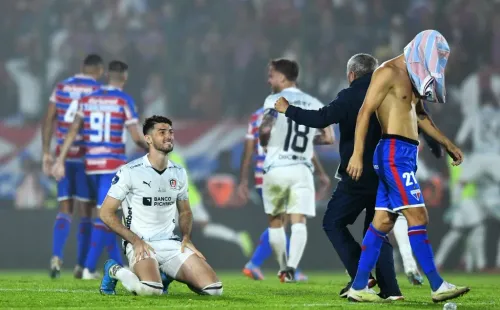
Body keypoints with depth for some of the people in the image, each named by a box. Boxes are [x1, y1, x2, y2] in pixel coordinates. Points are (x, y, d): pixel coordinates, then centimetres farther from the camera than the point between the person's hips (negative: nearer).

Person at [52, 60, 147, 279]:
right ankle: (89, 267, -12)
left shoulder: (87, 100, 7)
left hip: (91, 164, 5)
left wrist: (60, 161, 4)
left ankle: (117, 265, 21)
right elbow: (136, 137, -8)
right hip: (113, 164, -5)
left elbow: (72, 132, 3)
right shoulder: (124, 101, -7)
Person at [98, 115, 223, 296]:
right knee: (150, 289, -37)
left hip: (171, 243, 6)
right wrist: (136, 241, -14)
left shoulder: (179, 173, 9)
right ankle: (115, 271, -2)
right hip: (140, 244, -5)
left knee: (213, 288, -12)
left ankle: (167, 275, 16)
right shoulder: (130, 172, -8)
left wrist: (187, 237, 2)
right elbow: (106, 213, -6)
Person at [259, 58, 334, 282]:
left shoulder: (275, 100, -3)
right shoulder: (314, 104, 11)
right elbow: (329, 138, 10)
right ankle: (291, 266, -25)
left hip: (276, 169, -2)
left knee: (275, 221, 14)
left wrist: (264, 144, 3)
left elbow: (265, 129, -18)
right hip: (302, 169, 2)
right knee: (298, 221, -4)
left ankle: (284, 268, 20)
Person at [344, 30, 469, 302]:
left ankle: (358, 287, 7)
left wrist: (447, 144, 37)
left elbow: (420, 116, 34)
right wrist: (357, 154, -23)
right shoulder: (388, 73, -9)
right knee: (417, 217, -10)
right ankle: (437, 286, -11)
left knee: (383, 221, 6)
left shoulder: (410, 79, 20)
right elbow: (365, 111, -16)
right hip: (394, 152, -9)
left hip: (404, 155, 9)